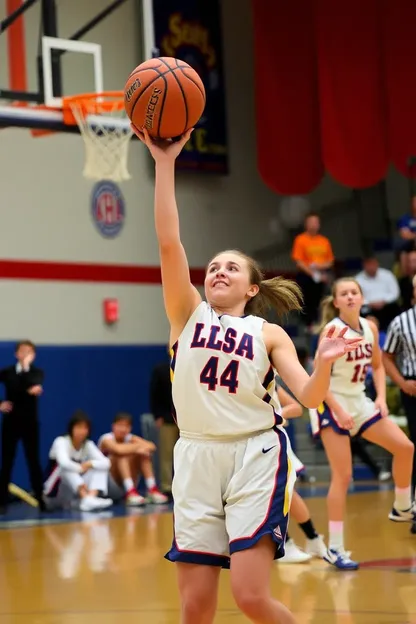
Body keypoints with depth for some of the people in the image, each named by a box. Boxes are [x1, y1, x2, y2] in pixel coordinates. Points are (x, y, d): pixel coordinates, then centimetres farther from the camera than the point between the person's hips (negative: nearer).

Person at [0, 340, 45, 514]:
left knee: (33, 461, 1)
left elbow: (33, 385, -21)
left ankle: (41, 500, 6)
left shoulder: (37, 372, -1)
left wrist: (26, 367, -20)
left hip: (30, 422, -1)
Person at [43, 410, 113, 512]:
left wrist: (90, 464, -28)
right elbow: (64, 463, -38)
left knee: (100, 468, -11)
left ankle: (91, 497, -38)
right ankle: (86, 499, -48)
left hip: (73, 497, 5)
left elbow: (106, 463, -13)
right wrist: (80, 468, -27)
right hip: (54, 495, -5)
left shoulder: (88, 445, 0)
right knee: (65, 467, -32)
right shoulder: (61, 442, -16)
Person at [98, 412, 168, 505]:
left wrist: (140, 448, -33)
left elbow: (151, 446, -15)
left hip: (127, 483, 6)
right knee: (121, 455, -28)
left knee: (142, 453, -13)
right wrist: (139, 446, -25)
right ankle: (130, 493, -41)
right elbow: (119, 450, -37)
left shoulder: (130, 438, 3)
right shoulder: (106, 439, -14)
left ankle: (152, 490, -21)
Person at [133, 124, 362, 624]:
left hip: (254, 455, -2)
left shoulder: (268, 334, 9)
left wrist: (324, 364, -24)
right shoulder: (189, 315, 11)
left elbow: (309, 396, -2)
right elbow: (168, 241, -1)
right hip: (196, 457, 2)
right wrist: (164, 162, -6)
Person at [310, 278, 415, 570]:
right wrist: (338, 411, -23)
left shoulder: (370, 327, 2)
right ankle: (335, 548, -3)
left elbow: (378, 366, 15)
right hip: (332, 404, -7)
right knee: (343, 475, -9)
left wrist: (381, 398, 1)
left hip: (359, 401, 7)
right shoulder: (332, 330, -17)